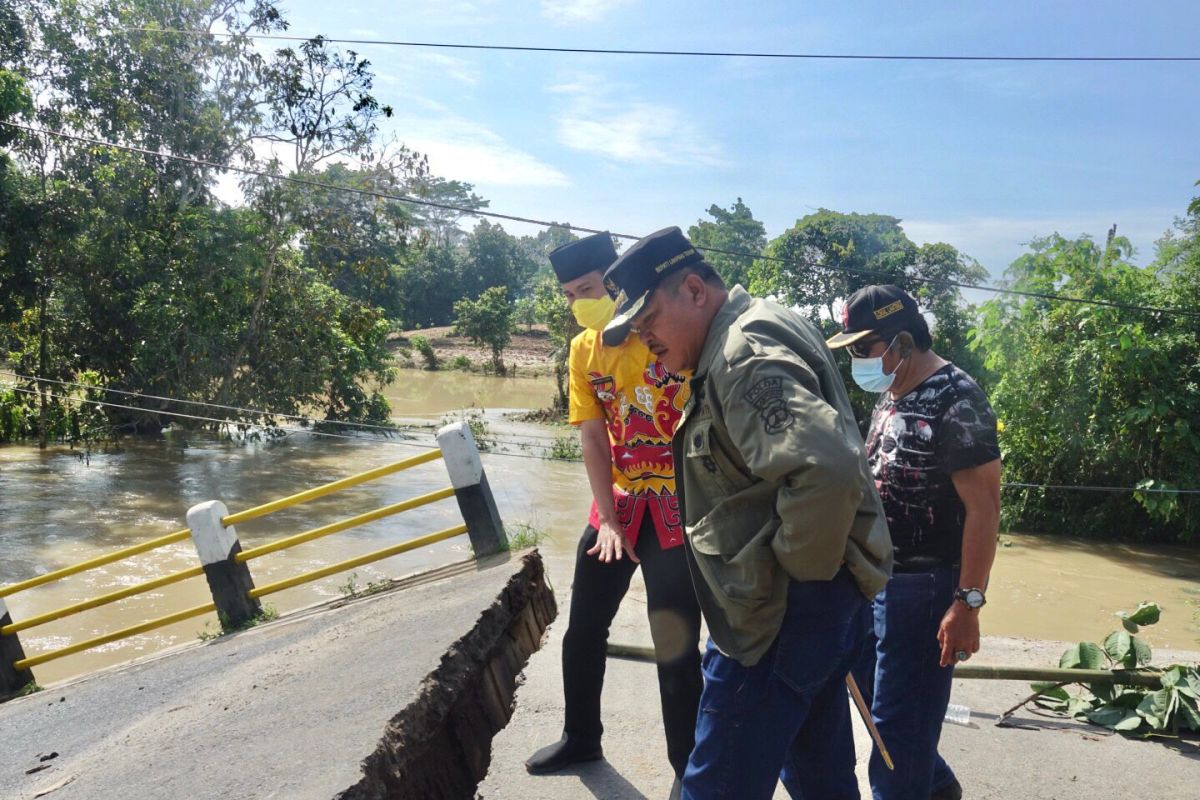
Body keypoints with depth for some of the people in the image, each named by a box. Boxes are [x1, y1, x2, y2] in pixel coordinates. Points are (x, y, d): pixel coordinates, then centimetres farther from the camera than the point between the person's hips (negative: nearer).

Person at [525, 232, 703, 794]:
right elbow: (592, 439, 0)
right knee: (583, 628, 14)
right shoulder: (583, 350, 3)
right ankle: (580, 738, 36)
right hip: (617, 503, 6)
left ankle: (689, 768, 19)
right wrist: (609, 520, -7)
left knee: (675, 645, -1)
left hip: (679, 506, -5)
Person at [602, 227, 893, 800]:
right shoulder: (755, 336, 14)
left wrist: (802, 565, -20)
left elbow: (825, 467, -36)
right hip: (825, 603, 11)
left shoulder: (745, 356, -19)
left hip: (779, 614, -11)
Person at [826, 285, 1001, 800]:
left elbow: (983, 505, -20)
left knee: (898, 718, 1)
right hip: (875, 576, 9)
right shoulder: (890, 394, 10)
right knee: (871, 693, 20)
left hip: (923, 584, -9)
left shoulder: (955, 400, -17)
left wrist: (967, 602, -22)